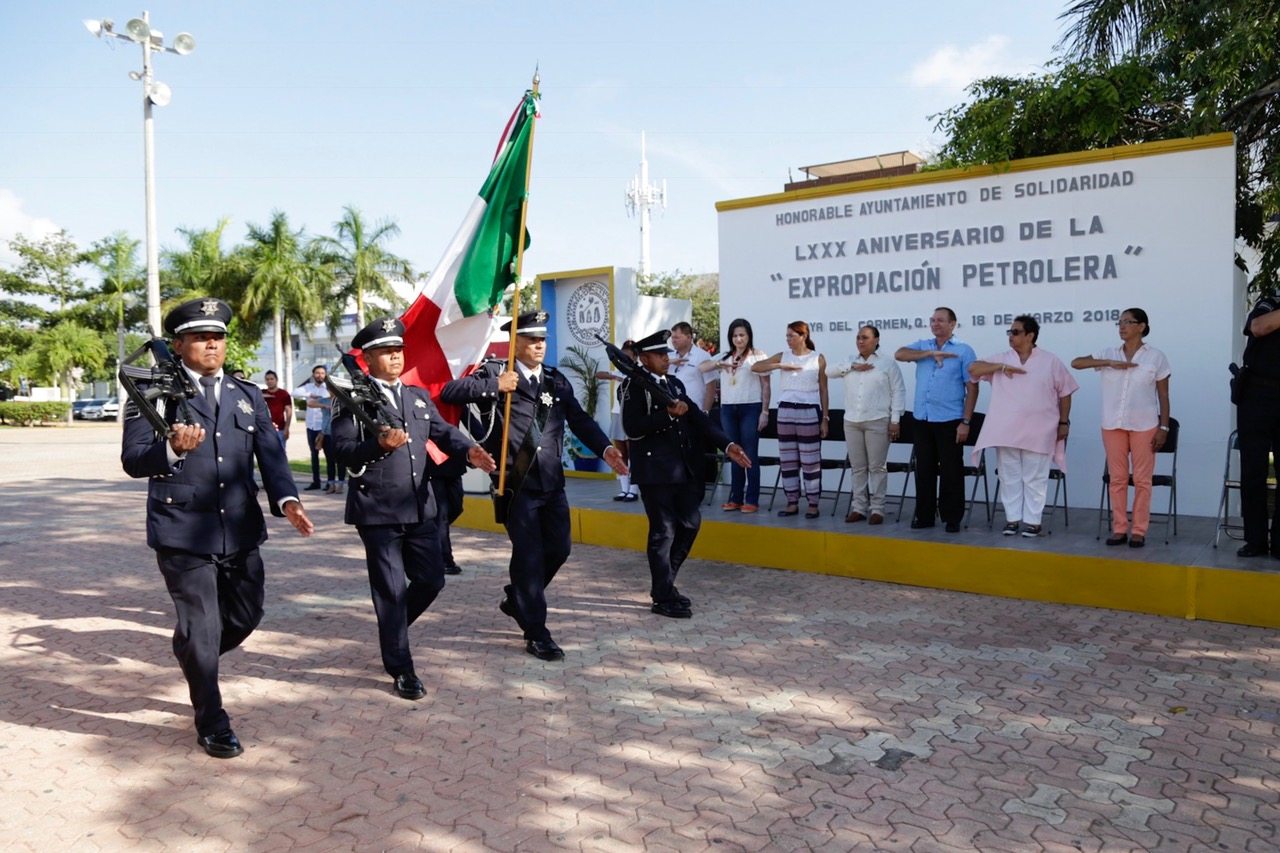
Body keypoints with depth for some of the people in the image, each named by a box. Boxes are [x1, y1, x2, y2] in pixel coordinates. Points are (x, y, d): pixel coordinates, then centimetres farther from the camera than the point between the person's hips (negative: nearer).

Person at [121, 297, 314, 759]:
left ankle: (192, 655, 47)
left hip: (239, 531, 5)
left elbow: (271, 456, 2)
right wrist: (172, 449, -27)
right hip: (183, 532, -4)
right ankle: (212, 724, 20)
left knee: (247, 615, 15)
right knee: (202, 629, 1)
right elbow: (132, 459, -6)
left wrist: (287, 500, -15)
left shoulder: (249, 395, 11)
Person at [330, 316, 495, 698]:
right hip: (377, 512, -6)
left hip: (419, 509, 6)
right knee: (392, 590, 1)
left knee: (431, 580, 11)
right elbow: (342, 450, -10)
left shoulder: (419, 396, 14)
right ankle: (401, 669, 15)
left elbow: (443, 431, 3)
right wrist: (379, 444, -27)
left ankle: (392, 628, 39)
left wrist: (469, 450, -17)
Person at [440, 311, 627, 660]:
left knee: (558, 549, 12)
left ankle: (517, 599, 37)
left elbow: (580, 420, 5)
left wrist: (605, 448, -11)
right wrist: (493, 387, -20)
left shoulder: (557, 380, 13)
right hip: (517, 483, -5)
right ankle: (536, 634, 11)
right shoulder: (494, 372, -2)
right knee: (529, 554, -1)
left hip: (552, 482, 6)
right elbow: (449, 392, -11)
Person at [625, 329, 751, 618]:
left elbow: (698, 418, 8)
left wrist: (727, 445, -2)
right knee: (663, 531, -1)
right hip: (655, 469, -7)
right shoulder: (634, 386, -7)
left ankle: (663, 583, 26)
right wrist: (668, 414, -23)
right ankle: (663, 598, 11)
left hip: (683, 468, 7)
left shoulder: (675, 384, 14)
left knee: (690, 524, 10)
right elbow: (632, 429, -17)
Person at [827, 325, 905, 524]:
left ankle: (877, 509, 5)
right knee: (857, 467, 8)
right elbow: (829, 371, 4)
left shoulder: (888, 364, 1)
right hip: (852, 422, 4)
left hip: (877, 422, -4)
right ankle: (858, 507, 15)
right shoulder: (850, 361, 14)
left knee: (877, 467, -1)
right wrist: (852, 366, -7)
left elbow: (898, 392, -2)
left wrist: (895, 420, -9)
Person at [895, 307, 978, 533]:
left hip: (950, 421, -4)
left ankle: (952, 518, 11)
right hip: (922, 420, 4)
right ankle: (924, 515, 18)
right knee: (924, 470, 9)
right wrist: (931, 353, -16)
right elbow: (899, 354, -7)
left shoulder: (964, 351, 0)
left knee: (951, 471, 2)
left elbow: (972, 388, -3)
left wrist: (965, 422, -10)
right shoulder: (923, 346, 11)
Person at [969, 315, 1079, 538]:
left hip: (1037, 434, -2)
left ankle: (1033, 520, 10)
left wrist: (1064, 423, 3)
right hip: (1006, 432, 2)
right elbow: (973, 369, -2)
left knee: (1035, 479, 3)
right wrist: (1001, 367, -13)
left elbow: (1065, 394, 7)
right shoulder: (1001, 359, 8)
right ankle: (1012, 518, 17)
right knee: (1009, 477, 8)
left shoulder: (1051, 362, 3)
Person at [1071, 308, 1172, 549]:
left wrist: (1164, 427, -4)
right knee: (1116, 478, 6)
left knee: (1142, 479, 2)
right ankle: (1119, 529, 13)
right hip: (1113, 425, 2)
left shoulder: (1156, 357, 1)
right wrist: (1110, 363, -14)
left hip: (1144, 426, -2)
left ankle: (1139, 530, 9)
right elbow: (1076, 363, -4)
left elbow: (1163, 396, 2)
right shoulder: (1109, 354, 6)